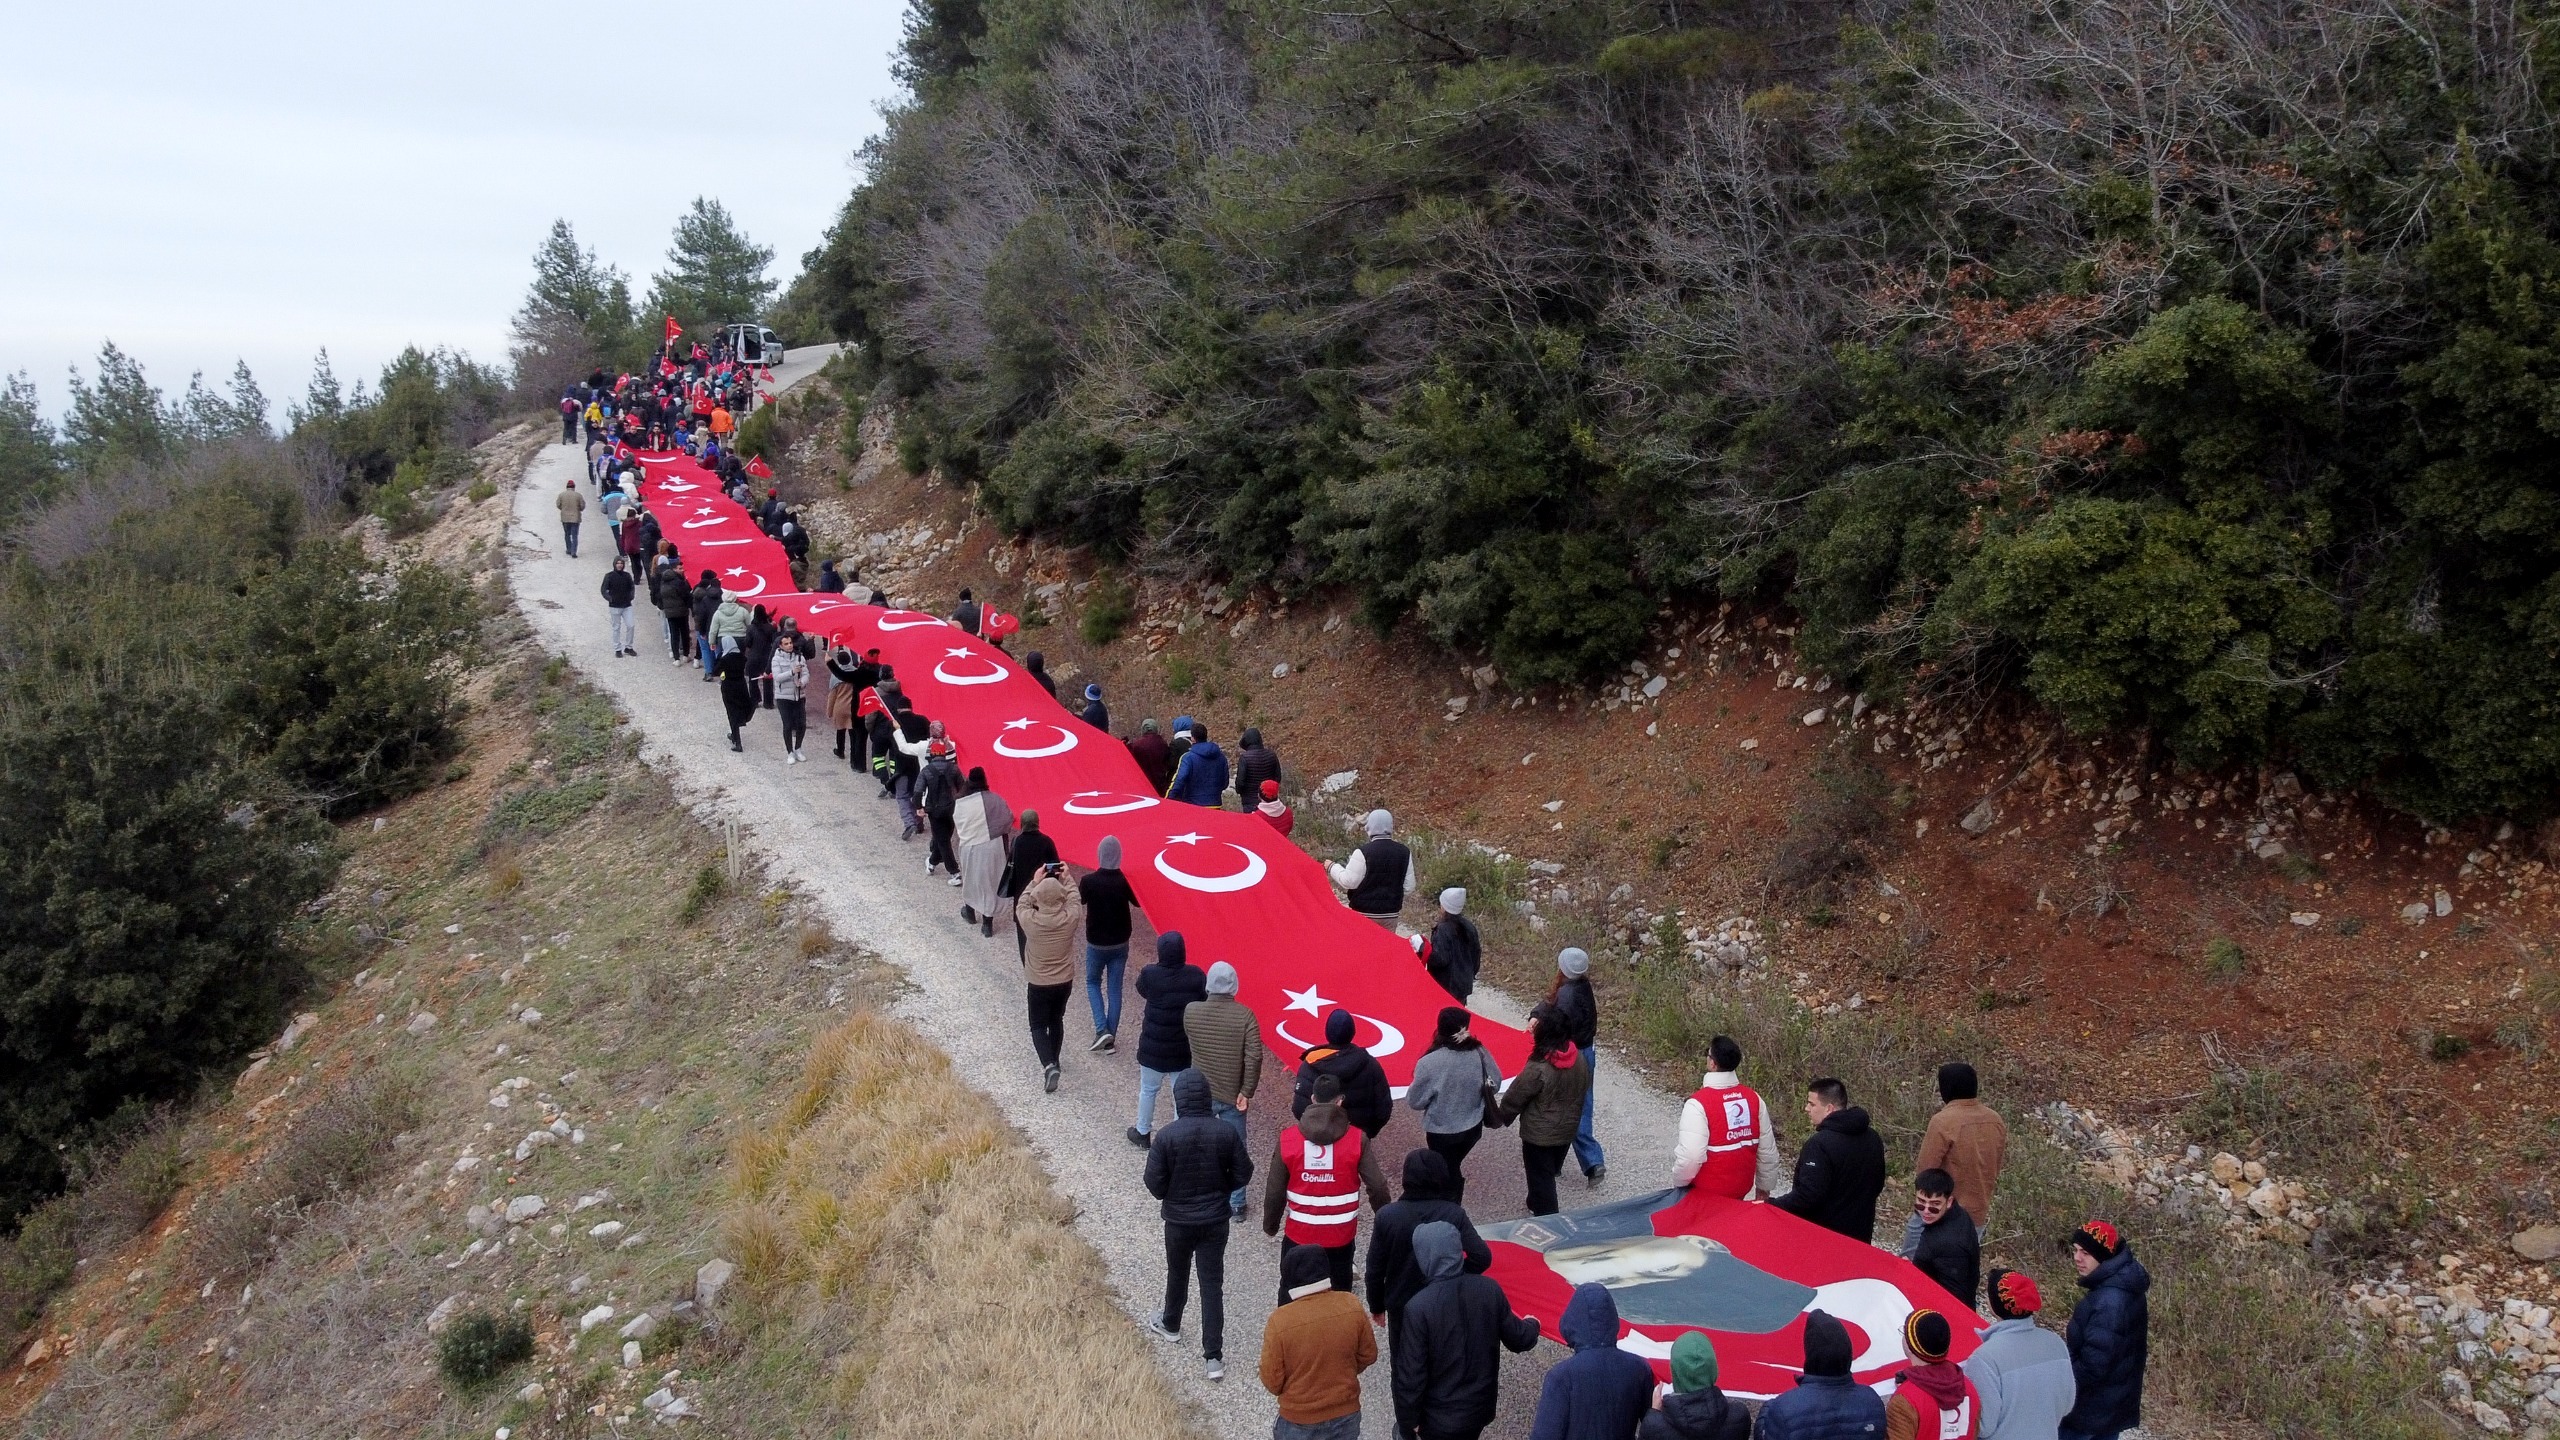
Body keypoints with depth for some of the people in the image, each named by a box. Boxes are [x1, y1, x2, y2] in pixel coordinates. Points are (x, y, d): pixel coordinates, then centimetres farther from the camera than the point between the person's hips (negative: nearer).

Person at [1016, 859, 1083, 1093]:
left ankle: (1048, 1064, -9)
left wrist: (1035, 882, 4)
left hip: (1038, 983, -2)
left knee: (1038, 1025, 11)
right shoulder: (1070, 918, -21)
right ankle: (1053, 1060, 39)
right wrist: (1066, 879, 12)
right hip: (1065, 981, 2)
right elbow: (1075, 900, 4)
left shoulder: (1030, 920, -24)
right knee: (1057, 1019, 24)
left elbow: (1021, 905, 0)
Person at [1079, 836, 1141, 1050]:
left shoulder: (1089, 881, -18)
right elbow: (1138, 902, 6)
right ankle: (1110, 1039, 11)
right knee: (1114, 989, 11)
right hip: (1120, 944, 2)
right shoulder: (1125, 880, -13)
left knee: (1093, 983, 19)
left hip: (1096, 944, -2)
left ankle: (1101, 1030, 2)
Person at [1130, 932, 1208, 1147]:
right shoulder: (1196, 976, -13)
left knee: (1148, 1090, 19)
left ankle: (1142, 1132, 35)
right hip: (1185, 1048, 1)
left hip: (1153, 1047, -1)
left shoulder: (1149, 975, -18)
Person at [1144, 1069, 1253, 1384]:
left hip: (1178, 1221, -1)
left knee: (1177, 1274, 23)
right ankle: (1213, 1356, 3)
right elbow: (1242, 1174, -4)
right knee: (1212, 1283, 6)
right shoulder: (1225, 1133, -12)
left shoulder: (1166, 1136, -19)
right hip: (1216, 1221, 1)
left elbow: (1154, 1184, -14)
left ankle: (1170, 1325, 47)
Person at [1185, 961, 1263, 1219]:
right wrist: (1246, 1091, -11)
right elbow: (1254, 1057, -19)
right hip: (1232, 1095, -1)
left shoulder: (1191, 1011, -11)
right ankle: (1236, 1204, 21)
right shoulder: (1245, 1015, -16)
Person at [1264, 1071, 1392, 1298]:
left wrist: (1270, 1225, 13)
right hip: (1341, 1236, 0)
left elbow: (1275, 1191, -4)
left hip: (1299, 1235, 0)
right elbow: (1377, 1186, -10)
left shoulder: (1288, 1138, -10)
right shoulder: (1357, 1139, -12)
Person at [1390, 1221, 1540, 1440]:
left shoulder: (1417, 1308, -26)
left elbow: (1411, 1375, -22)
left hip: (1440, 1416, -5)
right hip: (1480, 1407, 5)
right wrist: (1531, 1326, 25)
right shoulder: (1489, 1289, -12)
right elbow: (1518, 1339, 1)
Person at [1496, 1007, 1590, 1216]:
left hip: (1539, 1135, -7)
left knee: (1540, 1178, 11)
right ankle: (1538, 1205, 47)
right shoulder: (1576, 1056, -11)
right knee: (1551, 1172, 26)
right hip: (1567, 1129, 7)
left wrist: (1500, 1116, 2)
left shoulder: (1538, 1069, -32)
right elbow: (1585, 1084, 7)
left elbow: (1514, 1099, -18)